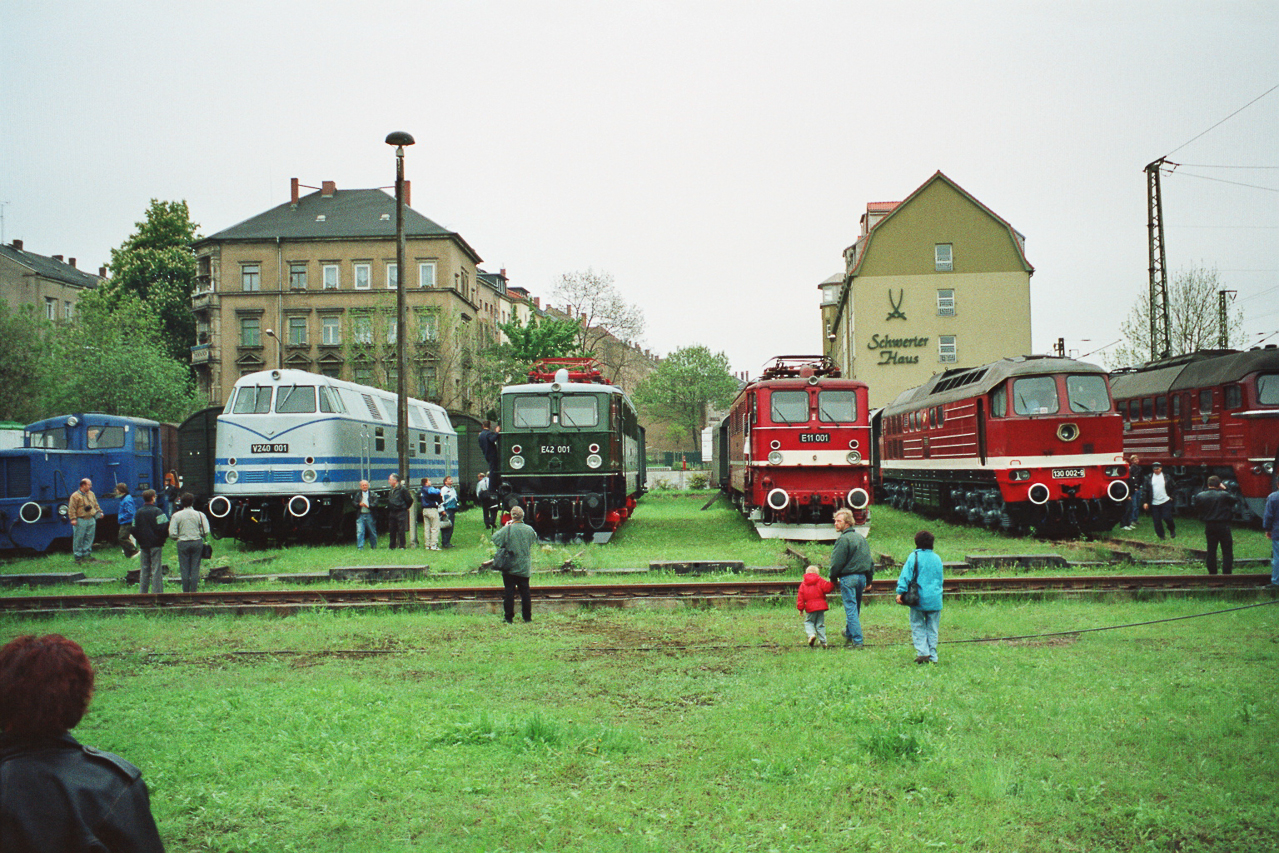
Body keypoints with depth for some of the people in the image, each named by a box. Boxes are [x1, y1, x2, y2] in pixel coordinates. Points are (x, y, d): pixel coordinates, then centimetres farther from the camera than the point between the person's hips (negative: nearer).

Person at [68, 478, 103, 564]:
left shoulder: (91, 494, 15)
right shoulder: (75, 496, -7)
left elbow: (96, 505, 25)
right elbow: (71, 508, -11)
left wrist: (99, 512, 15)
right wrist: (73, 518, -17)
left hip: (91, 520, 6)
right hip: (80, 521, -6)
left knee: (89, 538, 9)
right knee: (79, 539, -3)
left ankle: (87, 553, 19)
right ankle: (78, 556, 3)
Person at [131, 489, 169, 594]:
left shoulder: (138, 513, 8)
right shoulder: (157, 512, -10)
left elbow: (134, 529, 10)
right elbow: (164, 527, -15)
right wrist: (163, 537, 3)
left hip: (143, 546, 6)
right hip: (156, 545, -5)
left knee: (144, 570, 11)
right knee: (156, 570, -4)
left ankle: (142, 593, 11)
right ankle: (157, 592, -5)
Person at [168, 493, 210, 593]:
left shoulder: (176, 516, -4)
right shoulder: (200, 515, -4)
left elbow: (172, 533, -6)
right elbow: (206, 531, -5)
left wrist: (178, 539, 13)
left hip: (183, 543, 0)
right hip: (197, 542, 0)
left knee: (184, 570, 5)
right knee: (195, 570, 5)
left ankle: (185, 592, 6)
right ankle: (194, 591, 3)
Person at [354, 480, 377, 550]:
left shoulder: (372, 494, 8)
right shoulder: (357, 494, 11)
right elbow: (354, 503, 5)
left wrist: (368, 506, -19)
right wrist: (359, 504, -15)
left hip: (370, 515, 0)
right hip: (360, 515, 0)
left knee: (372, 532, 7)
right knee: (360, 532, -7)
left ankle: (373, 547, 19)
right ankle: (360, 548, -5)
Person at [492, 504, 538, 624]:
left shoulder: (507, 529, -15)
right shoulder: (529, 529, -3)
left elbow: (495, 539, -10)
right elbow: (534, 539, 17)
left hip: (510, 568, -3)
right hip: (525, 568, 3)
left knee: (509, 592, 3)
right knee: (525, 592, 10)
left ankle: (509, 617, 4)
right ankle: (527, 617, 12)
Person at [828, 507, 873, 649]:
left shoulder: (843, 539, -13)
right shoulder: (861, 538, 13)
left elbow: (836, 563, -13)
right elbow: (870, 561, 18)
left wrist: (833, 579, 1)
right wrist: (869, 579, 22)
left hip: (848, 577, -8)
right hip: (862, 577, 8)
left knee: (851, 610, -5)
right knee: (855, 609, 18)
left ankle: (857, 642, -8)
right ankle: (848, 636, 31)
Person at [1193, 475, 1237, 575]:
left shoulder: (1200, 496, -3)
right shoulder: (1224, 495, -12)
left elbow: (1197, 508, 5)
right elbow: (1235, 500, 4)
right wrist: (1225, 490, 7)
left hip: (1209, 526, 3)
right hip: (1223, 525, -3)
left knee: (1211, 551, 12)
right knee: (1227, 551, 3)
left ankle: (1212, 573, 15)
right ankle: (1226, 573, -2)